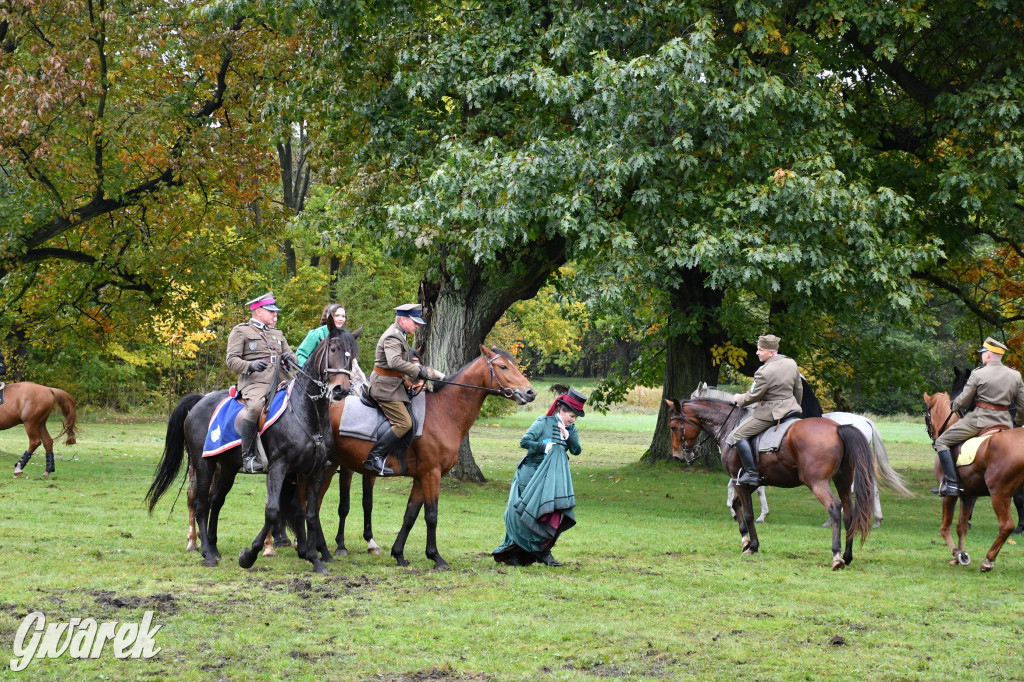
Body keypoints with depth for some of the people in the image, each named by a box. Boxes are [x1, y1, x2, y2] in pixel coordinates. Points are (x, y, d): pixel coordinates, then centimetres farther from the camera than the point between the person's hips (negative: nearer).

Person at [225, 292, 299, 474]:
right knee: (255, 406, -37)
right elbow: (231, 360, 1)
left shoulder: (277, 334, 29)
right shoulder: (241, 331, 10)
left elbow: (290, 354, 33)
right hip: (254, 383, -6)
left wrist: (290, 358, 6)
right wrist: (250, 366, -19)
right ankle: (248, 455, -30)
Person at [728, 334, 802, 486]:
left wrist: (739, 399, 8)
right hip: (790, 407, 9)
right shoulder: (791, 364, 4)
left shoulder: (764, 372, -21)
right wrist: (795, 407, 30)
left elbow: (754, 395, -12)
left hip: (770, 412, -9)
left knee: (737, 435, -4)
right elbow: (799, 390, 15)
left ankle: (752, 473, -8)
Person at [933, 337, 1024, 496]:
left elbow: (963, 400, 0)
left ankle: (951, 483, -9)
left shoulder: (978, 374, -6)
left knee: (942, 442, 4)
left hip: (979, 420, -5)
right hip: (1004, 422, 5)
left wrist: (953, 407, 22)